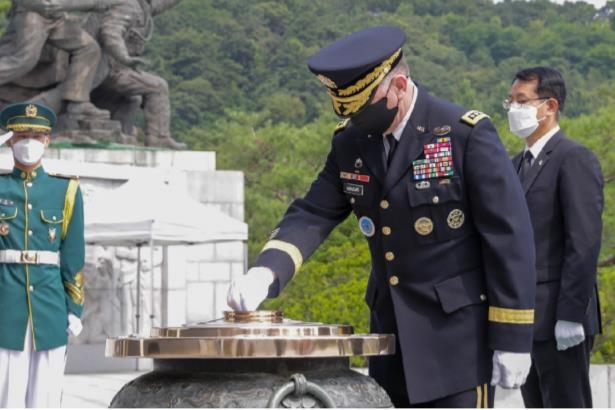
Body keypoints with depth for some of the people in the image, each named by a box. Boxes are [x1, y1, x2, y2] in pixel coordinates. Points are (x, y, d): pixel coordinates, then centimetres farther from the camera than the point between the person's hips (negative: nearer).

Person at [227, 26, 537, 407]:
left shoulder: (467, 134, -13)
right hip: (390, 330, 6)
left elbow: (510, 238, -12)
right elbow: (312, 215, 2)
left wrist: (512, 339, -13)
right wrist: (264, 273, -18)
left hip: (457, 334, -6)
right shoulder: (351, 143, 4)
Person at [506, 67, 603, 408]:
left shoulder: (575, 159, -10)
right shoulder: (518, 164, 16)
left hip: (559, 318, -8)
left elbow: (585, 243, -17)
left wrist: (571, 315, -21)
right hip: (525, 318, 8)